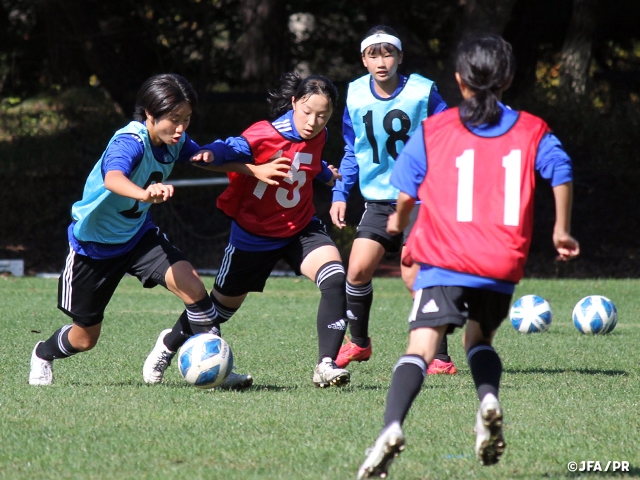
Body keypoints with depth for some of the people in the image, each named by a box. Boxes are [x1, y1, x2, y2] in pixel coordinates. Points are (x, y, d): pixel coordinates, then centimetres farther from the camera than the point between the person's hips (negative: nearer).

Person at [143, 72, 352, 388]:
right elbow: (232, 149, -41)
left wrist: (328, 175, 38)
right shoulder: (264, 136, -25)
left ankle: (326, 365, -20)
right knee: (224, 304, 12)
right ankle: (169, 343, 40)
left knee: (335, 281, -23)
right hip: (255, 236, -4)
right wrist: (210, 154, -64)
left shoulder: (317, 137, -5)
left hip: (301, 229, 4)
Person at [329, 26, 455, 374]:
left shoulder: (422, 93, -10)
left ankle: (441, 358, -1)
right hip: (377, 201, 4)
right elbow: (352, 151, 14)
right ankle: (359, 342, 18)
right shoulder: (355, 96, 1)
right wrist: (340, 194, 7)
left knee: (414, 277, -12)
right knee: (358, 270, -6)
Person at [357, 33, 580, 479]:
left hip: (445, 260, -3)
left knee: (421, 345, -14)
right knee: (480, 338, 26)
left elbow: (407, 188, 7)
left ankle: (392, 426, -35)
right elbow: (562, 171, -1)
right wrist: (562, 230, 12)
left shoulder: (434, 130, 7)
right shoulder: (532, 130, 11)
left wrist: (399, 221, 29)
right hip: (503, 266, 3)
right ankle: (489, 399, -3)